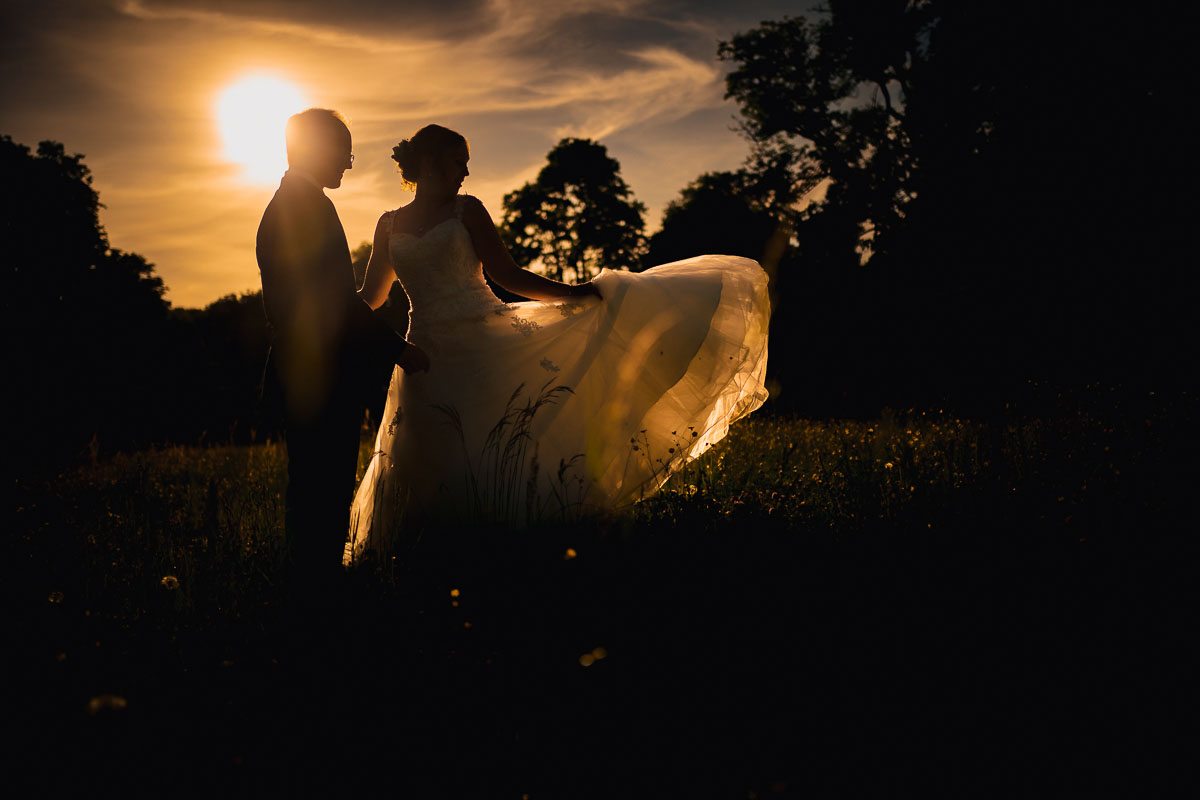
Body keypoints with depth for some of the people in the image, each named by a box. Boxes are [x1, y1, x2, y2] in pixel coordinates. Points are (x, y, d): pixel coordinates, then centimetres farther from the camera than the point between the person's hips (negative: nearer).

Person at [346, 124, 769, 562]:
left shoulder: (466, 210, 7)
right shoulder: (390, 225, 12)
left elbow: (508, 276, 2)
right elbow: (371, 297, 20)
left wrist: (575, 292, -8)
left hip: (491, 341, -1)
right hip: (431, 361, 1)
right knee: (433, 473, 0)